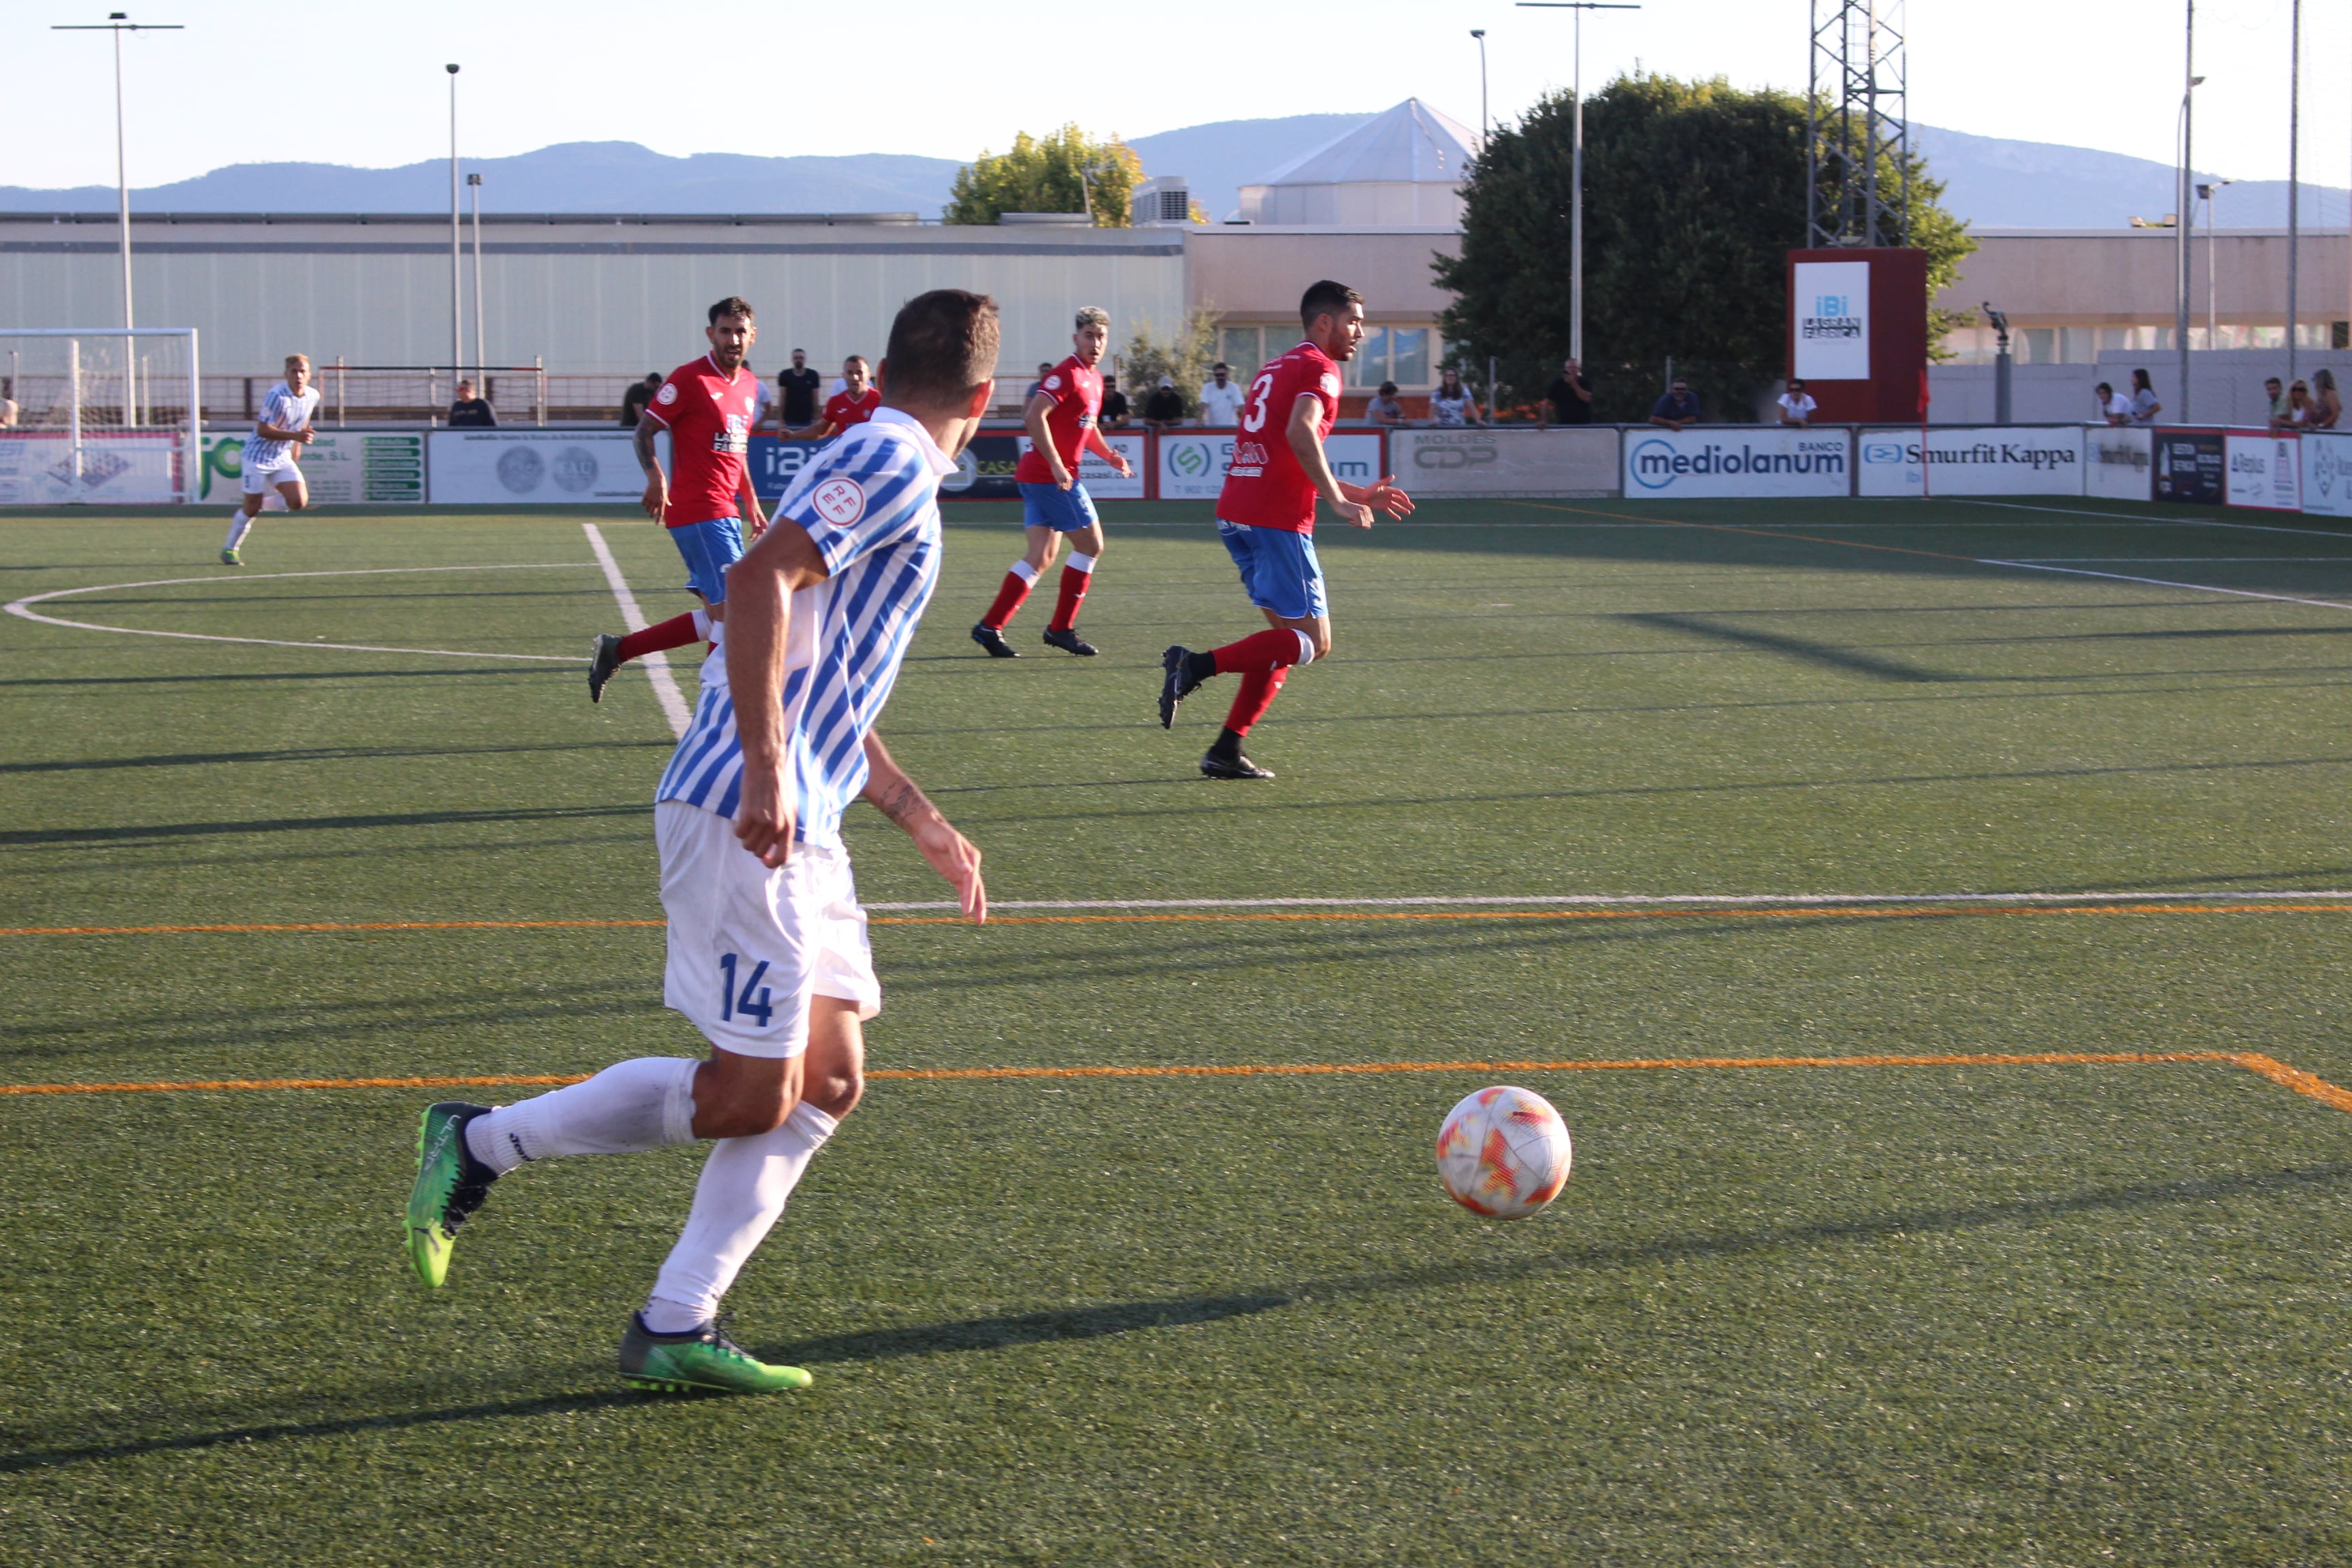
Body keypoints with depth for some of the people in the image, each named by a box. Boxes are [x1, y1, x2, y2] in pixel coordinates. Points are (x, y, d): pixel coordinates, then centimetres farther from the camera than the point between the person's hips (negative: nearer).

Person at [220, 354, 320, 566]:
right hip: (258, 456, -6)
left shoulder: (313, 396, -1)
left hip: (283, 459, 6)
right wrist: (295, 435, -32)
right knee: (251, 509, -1)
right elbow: (263, 430, -24)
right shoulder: (276, 396, -23)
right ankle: (229, 550, 20)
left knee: (299, 501, -12)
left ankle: (263, 505, 15)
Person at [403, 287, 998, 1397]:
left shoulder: (896, 475, 23)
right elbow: (761, 578, -24)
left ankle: (674, 1331, 8)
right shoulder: (891, 461, -8)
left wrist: (922, 821, 30)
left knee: (825, 1084, 7)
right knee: (752, 1093, -8)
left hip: (795, 830, 10)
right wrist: (765, 769, -29)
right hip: (743, 819, -10)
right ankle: (482, 1144, 4)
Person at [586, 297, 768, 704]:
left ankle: (615, 650, 15)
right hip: (699, 512, -9)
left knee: (716, 617, 8)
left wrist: (751, 503, 25)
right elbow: (645, 430, -10)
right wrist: (656, 476, -26)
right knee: (731, 611, -12)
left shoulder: (748, 384, 16)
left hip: (724, 513, 9)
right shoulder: (690, 378, -9)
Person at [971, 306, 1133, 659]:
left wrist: (1110, 456, 13)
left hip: (1039, 475, 9)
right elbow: (1034, 416, -24)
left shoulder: (1094, 379, 17)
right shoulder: (1068, 374, -13)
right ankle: (1061, 628, 4)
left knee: (1041, 556, 6)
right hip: (1050, 475, -9)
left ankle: (990, 627, 3)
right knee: (1090, 544, -3)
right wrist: (1056, 465, -28)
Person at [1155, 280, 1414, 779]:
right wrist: (1339, 500, -20)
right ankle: (1198, 664, -19)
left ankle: (1227, 752, 8)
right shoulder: (1320, 368, -4)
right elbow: (1300, 433, -23)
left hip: (1236, 513, 9)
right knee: (1314, 642, -6)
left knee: (1288, 637, 15)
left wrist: (1358, 494, 31)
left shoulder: (1278, 368, 26)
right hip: (1277, 519, -9)